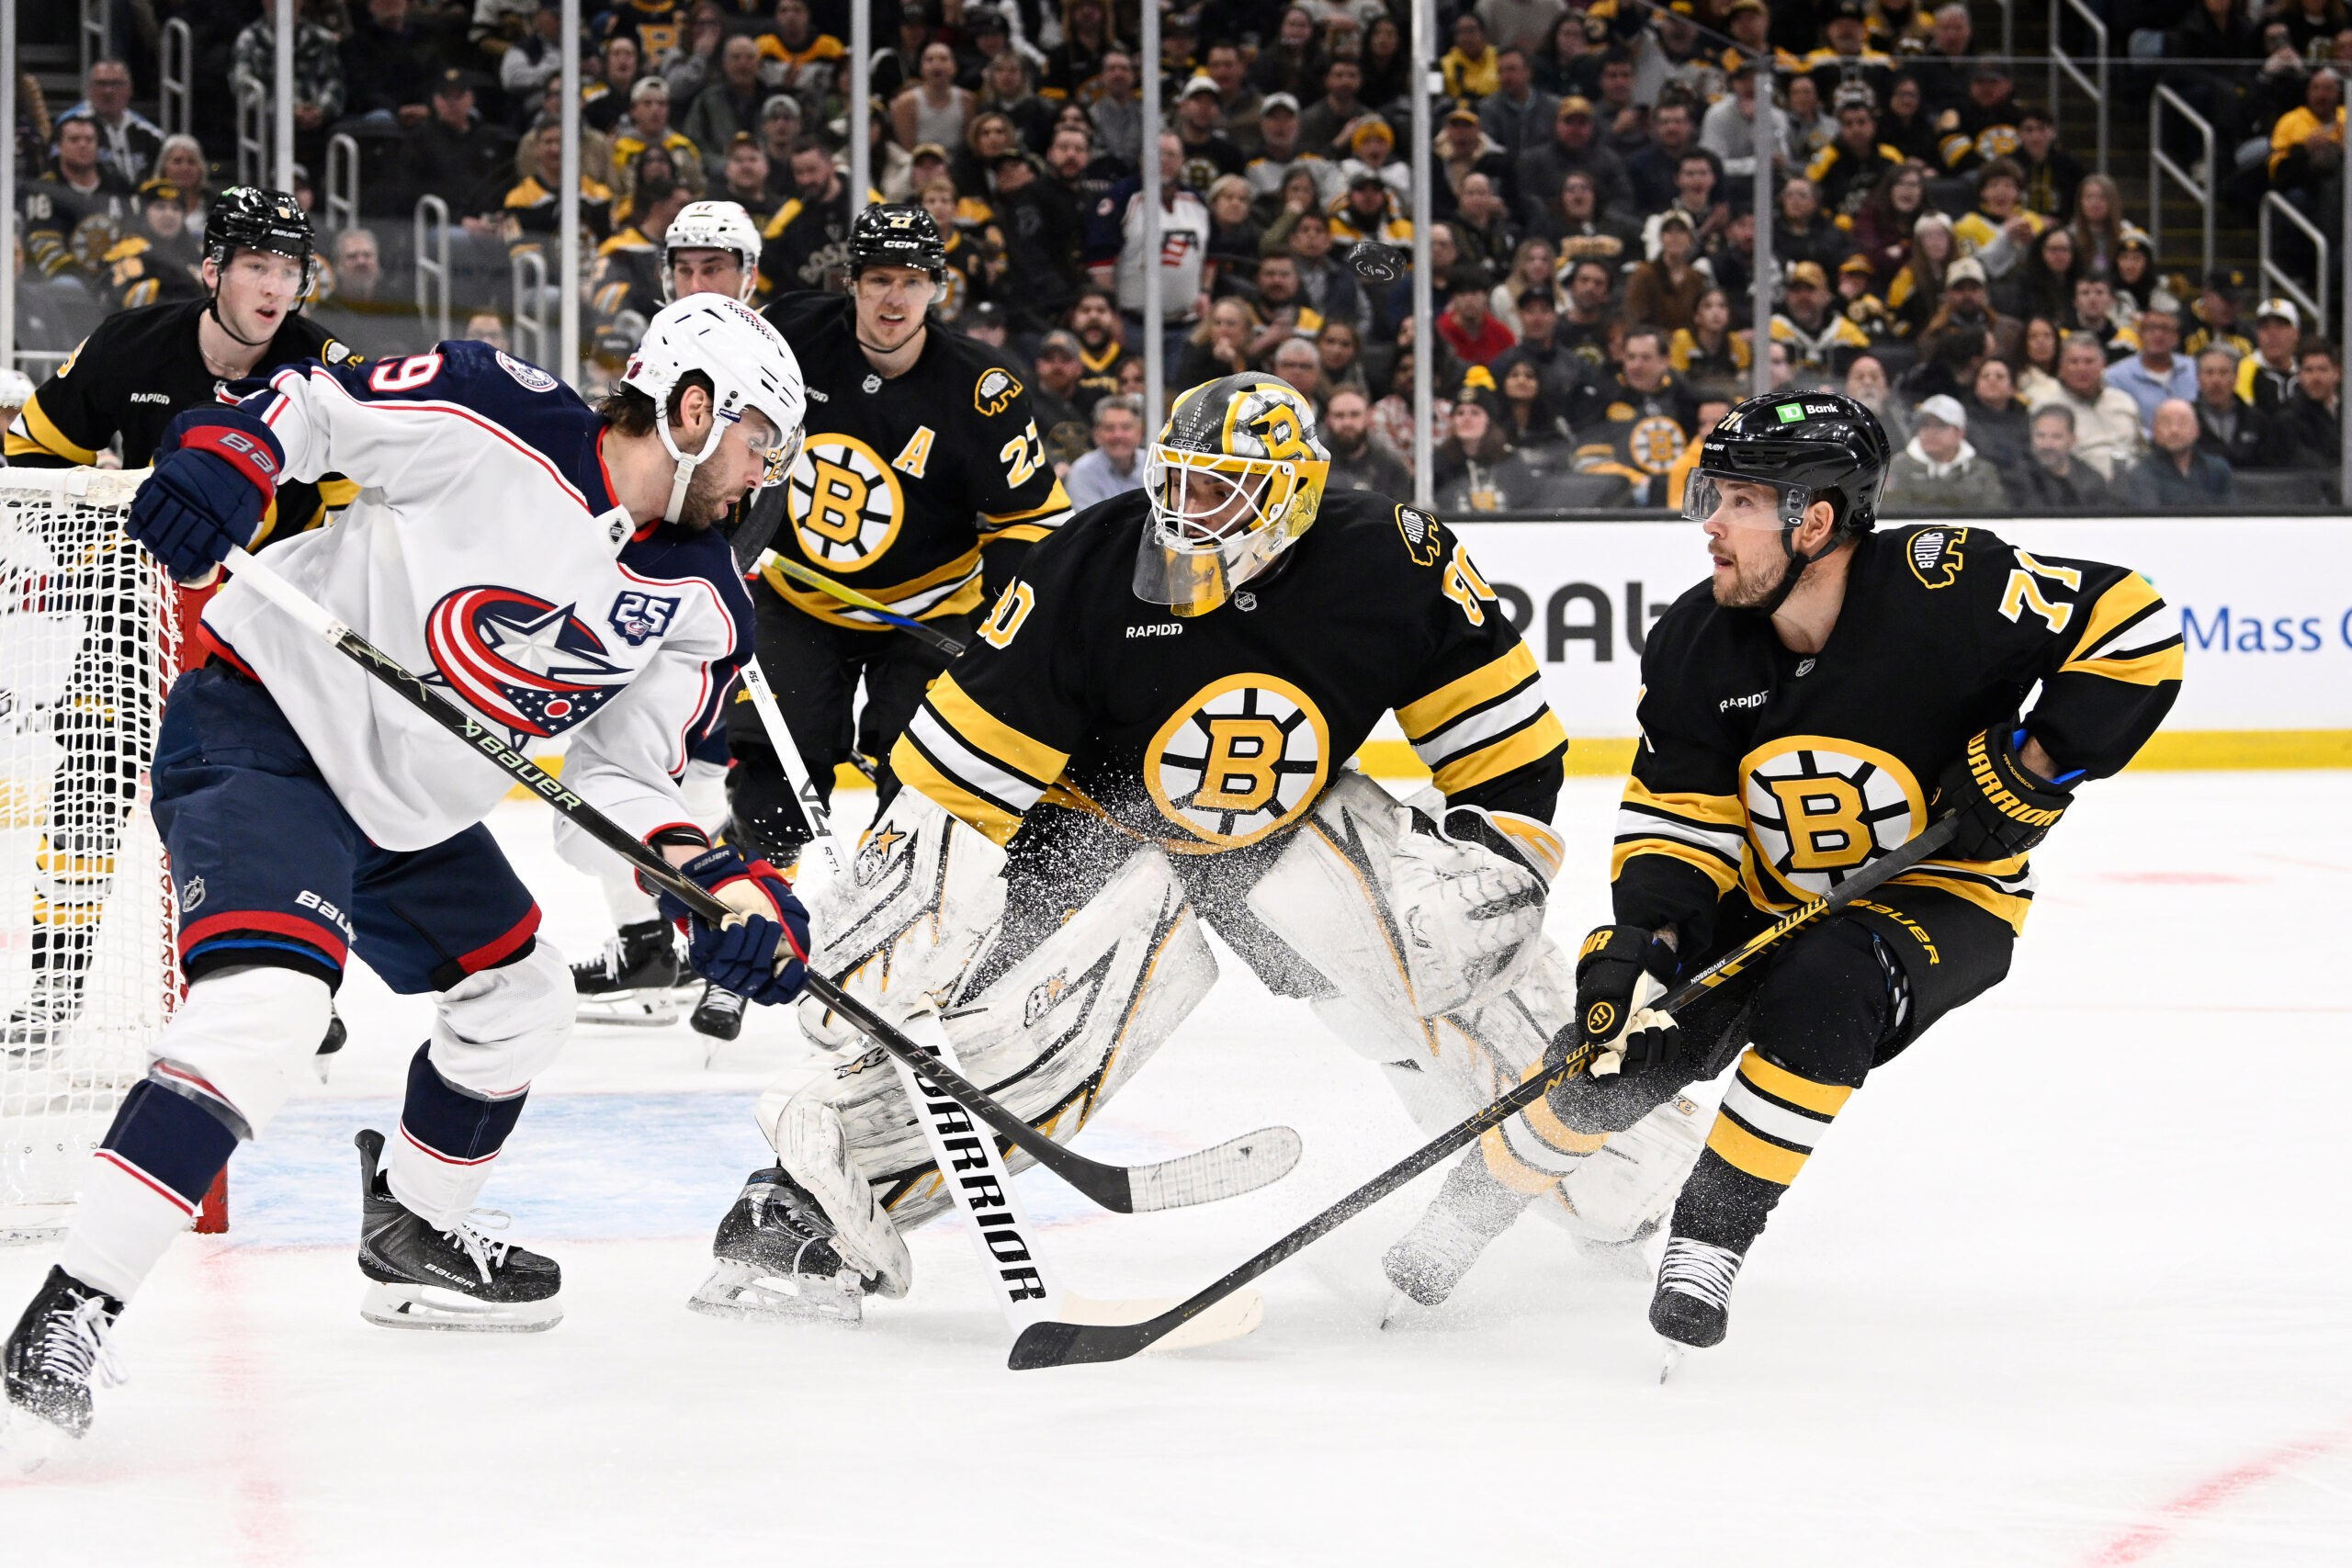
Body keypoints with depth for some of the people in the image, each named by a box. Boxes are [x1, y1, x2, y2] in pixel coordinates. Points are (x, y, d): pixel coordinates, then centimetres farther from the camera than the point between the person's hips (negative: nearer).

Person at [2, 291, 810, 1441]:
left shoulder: (700, 604, 2)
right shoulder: (496, 422, -18)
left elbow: (620, 777, 4)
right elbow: (304, 406, -10)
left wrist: (727, 889, -12)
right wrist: (220, 457, -30)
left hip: (410, 809, 9)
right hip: (261, 731, -9)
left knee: (519, 1000, 22)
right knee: (271, 1002, -28)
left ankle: (408, 1238, 47)